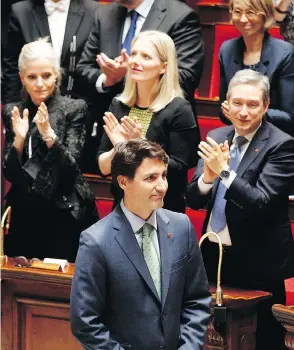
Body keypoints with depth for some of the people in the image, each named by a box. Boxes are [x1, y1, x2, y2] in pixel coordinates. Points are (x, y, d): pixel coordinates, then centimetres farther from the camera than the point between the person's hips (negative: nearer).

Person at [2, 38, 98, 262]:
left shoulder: (74, 109, -4)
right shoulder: (13, 112, 5)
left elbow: (70, 169, -10)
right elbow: (10, 174, 2)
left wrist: (49, 134, -23)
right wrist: (19, 139, -14)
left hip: (66, 214, -3)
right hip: (25, 217, 3)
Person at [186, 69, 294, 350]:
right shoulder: (216, 138, 6)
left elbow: (262, 203, -19)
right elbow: (193, 200, 4)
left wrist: (225, 171, -26)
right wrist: (207, 176, -17)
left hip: (258, 264, -5)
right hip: (213, 255, 5)